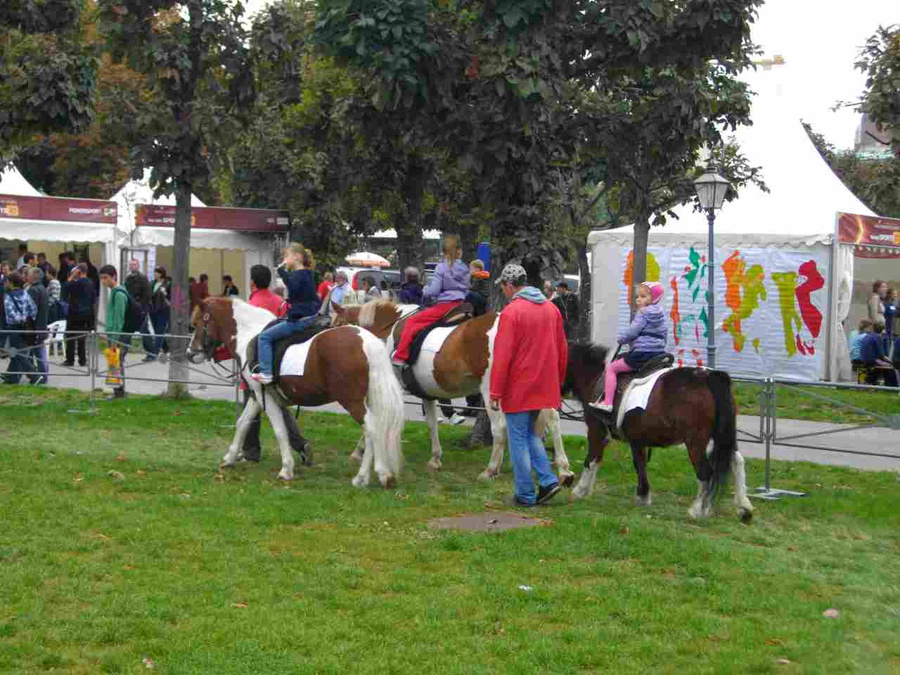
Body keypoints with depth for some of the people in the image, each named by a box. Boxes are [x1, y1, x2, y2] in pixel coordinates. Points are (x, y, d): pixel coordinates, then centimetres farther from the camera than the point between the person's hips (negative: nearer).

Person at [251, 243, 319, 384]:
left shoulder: (298, 274, -14)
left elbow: (292, 286, -35)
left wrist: (282, 271, -29)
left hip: (299, 320, -10)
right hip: (310, 318, 10)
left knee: (265, 337, -9)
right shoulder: (307, 275, 15)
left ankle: (266, 373, -12)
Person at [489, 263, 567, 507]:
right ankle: (548, 480, 8)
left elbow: (502, 356, -17)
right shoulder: (551, 308, 7)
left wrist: (495, 392, -12)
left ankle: (525, 495, 8)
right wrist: (558, 382, 23)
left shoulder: (511, 312, -15)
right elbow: (562, 350, 13)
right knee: (531, 433, 21)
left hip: (518, 389, -7)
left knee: (518, 439, 4)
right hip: (544, 387, 7)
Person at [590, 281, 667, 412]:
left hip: (641, 353, -8)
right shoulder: (661, 315, 15)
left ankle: (607, 402, -10)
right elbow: (664, 336, 21)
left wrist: (621, 339, 5)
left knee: (611, 368, 0)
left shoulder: (643, 314, -8)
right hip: (659, 354, 8)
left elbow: (632, 332, -12)